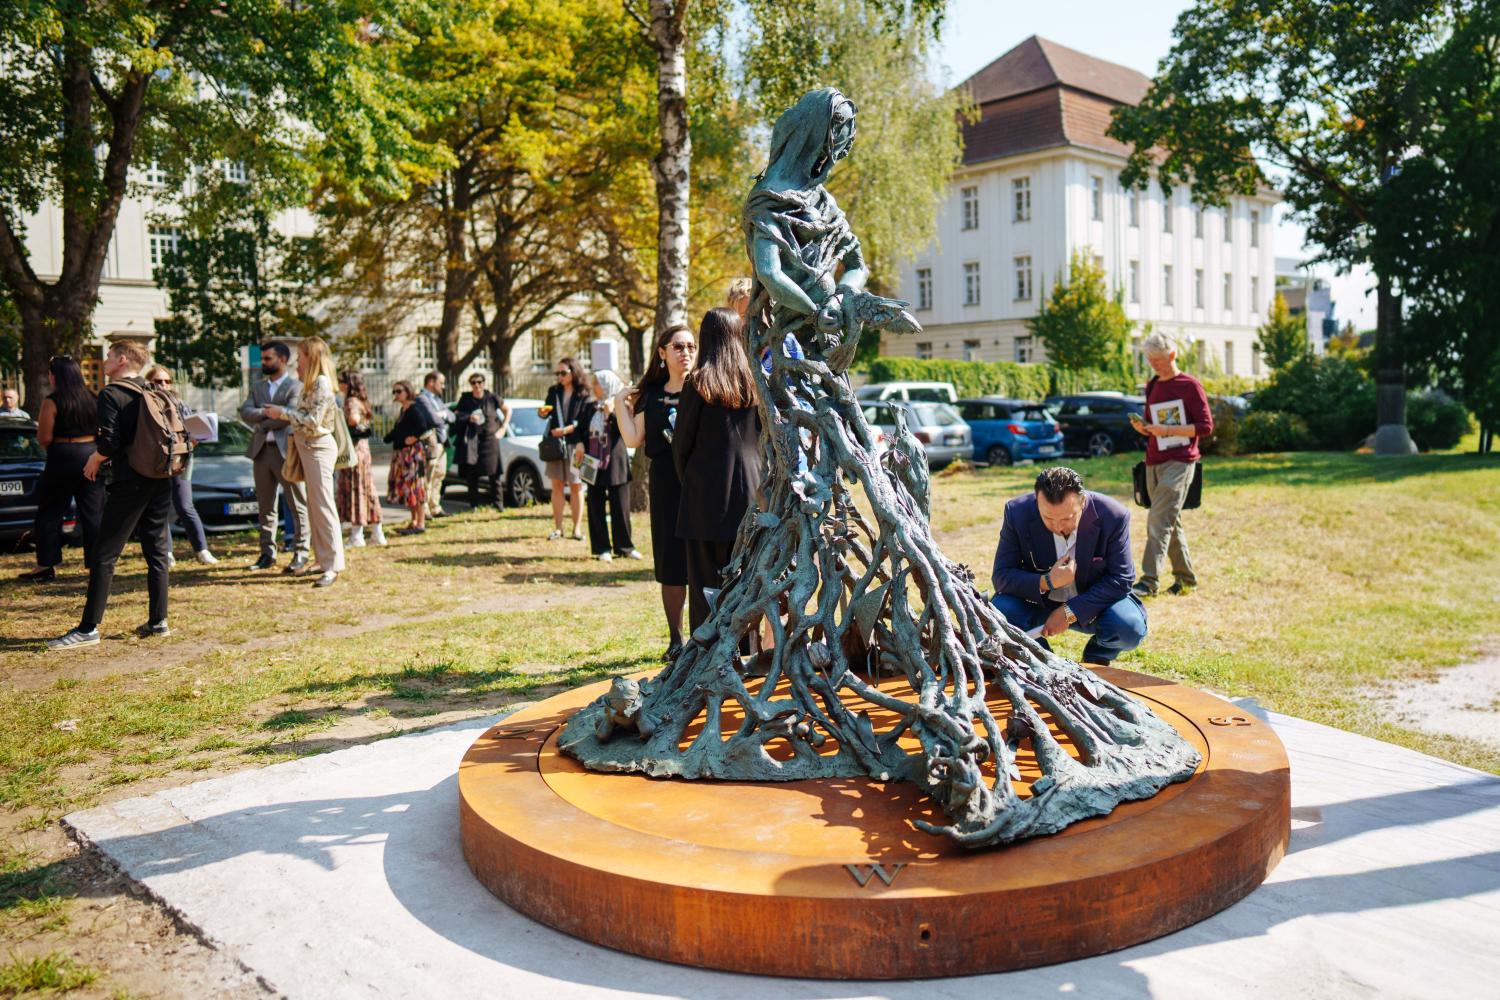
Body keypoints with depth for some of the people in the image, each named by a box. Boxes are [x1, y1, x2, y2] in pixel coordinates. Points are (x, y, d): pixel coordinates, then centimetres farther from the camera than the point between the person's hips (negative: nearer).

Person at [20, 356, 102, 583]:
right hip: (92, 456, 5)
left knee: (50, 512, 7)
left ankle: (47, 565, 8)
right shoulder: (94, 400, 6)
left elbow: (44, 439, -11)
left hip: (64, 458, -5)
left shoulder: (52, 402, -10)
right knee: (93, 513, 7)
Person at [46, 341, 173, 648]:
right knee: (157, 551, 10)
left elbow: (109, 443, -17)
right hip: (160, 482, 7)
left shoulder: (111, 395, -8)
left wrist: (94, 460, 4)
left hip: (128, 482, -7)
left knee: (104, 555, -3)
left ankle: (88, 628, -3)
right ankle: (158, 621, 12)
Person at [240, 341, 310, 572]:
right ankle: (267, 553, 15)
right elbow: (244, 412, 3)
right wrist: (266, 412, -14)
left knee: (298, 506, -2)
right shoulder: (257, 387, 18)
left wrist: (263, 423, -5)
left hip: (286, 450, -6)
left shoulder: (296, 386, -1)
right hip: (261, 450, 6)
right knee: (265, 506, 9)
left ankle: (300, 553, 2)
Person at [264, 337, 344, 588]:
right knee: (314, 508, 11)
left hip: (319, 447, -9)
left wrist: (283, 413, -12)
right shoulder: (312, 383, 15)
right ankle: (323, 560, 16)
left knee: (323, 507, -9)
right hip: (307, 447, 10)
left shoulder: (322, 383, -14)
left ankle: (333, 566, -7)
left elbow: (313, 421, -19)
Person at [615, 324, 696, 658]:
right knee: (671, 565, 7)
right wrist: (620, 404, 4)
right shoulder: (650, 395, 12)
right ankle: (676, 640, 18)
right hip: (666, 485, 3)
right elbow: (634, 439, 6)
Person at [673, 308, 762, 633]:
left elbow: (681, 441, -2)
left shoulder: (698, 383, -8)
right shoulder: (756, 381, 2)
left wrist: (686, 480, 13)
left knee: (707, 579, 3)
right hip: (750, 492, 4)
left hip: (708, 494, -3)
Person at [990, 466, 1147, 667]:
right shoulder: (1017, 513, -20)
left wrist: (1070, 611, -26)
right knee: (1000, 612, -28)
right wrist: (1046, 583, -35)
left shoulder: (1114, 516, -21)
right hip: (1038, 602, 1)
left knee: (1131, 626, -30)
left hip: (1091, 605, 0)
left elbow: (1120, 580, -17)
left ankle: (1096, 662, 7)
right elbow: (1001, 576, -18)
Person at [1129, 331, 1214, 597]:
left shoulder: (1190, 385, -5)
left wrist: (1168, 430, -18)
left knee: (1159, 519, -16)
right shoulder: (1151, 387, 15)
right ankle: (1185, 577, 21)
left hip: (1179, 461, -7)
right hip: (1154, 462, 7)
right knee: (1170, 521, 11)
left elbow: (1205, 426, -8)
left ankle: (1149, 581, -20)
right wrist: (1143, 427, -1)